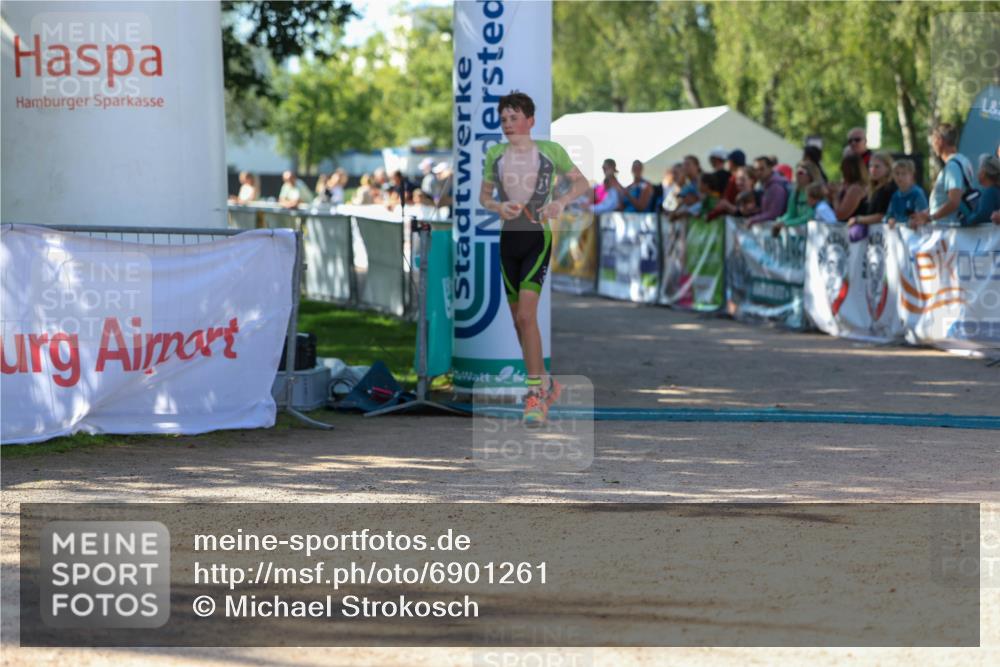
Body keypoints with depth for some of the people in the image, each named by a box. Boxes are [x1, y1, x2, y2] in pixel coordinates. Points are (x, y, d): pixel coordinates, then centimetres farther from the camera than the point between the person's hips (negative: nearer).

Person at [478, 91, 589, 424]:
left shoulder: (551, 151, -2)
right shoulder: (495, 155, 6)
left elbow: (581, 182, 9)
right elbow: (484, 196, 15)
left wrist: (560, 202, -10)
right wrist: (498, 207, -7)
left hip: (538, 237, -5)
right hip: (509, 238, 5)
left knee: (526, 314, -18)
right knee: (518, 319, 9)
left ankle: (535, 393, -14)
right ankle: (545, 383, 26)